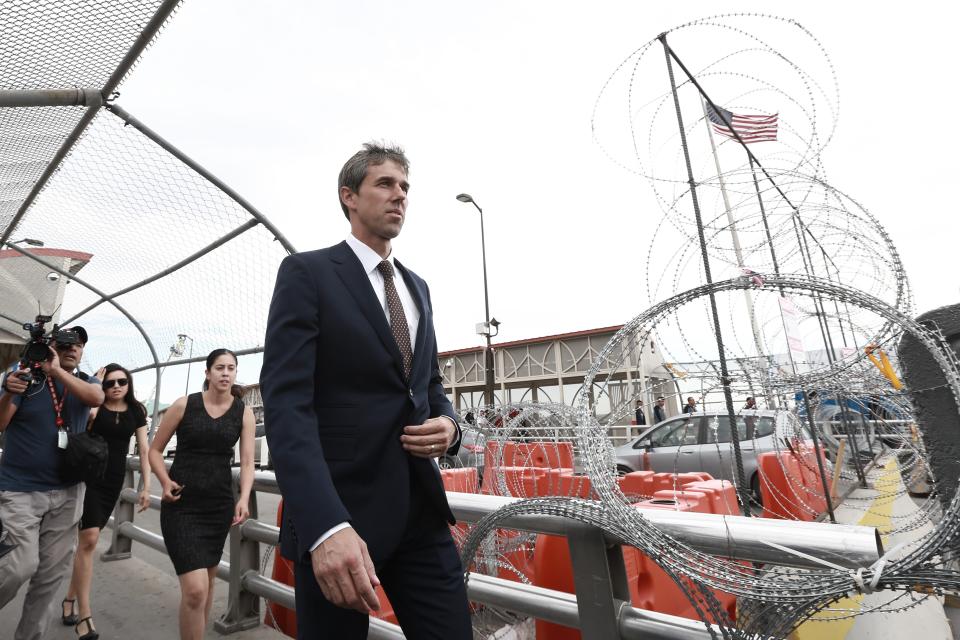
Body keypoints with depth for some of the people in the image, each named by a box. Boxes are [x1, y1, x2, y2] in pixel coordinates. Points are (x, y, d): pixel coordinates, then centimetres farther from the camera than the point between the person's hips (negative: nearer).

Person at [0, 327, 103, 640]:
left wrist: (56, 370, -22)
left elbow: (96, 398, -18)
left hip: (67, 492, 3)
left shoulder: (86, 382, 5)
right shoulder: (26, 375, -2)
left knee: (52, 571, 7)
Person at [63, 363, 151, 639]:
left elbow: (144, 450, 4)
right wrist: (96, 386, -16)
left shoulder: (136, 412, 4)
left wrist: (146, 487, 1)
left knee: (88, 539, 13)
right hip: (88, 477, -3)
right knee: (89, 539, -10)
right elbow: (87, 413, -30)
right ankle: (85, 615, -2)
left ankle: (70, 598, 33)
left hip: (114, 481, 4)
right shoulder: (94, 406, -3)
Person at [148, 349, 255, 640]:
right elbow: (155, 449, 5)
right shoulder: (185, 404, -5)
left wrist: (244, 499, -19)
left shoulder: (244, 413, -1)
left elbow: (247, 463, -4)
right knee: (195, 589, -12)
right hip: (181, 504, -3)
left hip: (219, 504, 3)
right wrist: (165, 482, -11)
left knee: (208, 580, 18)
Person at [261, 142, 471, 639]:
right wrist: (325, 525, -26)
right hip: (337, 508, -5)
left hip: (421, 506, 6)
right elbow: (286, 401, -15)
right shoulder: (307, 273, -5)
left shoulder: (417, 287, 14)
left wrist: (447, 423, -5)